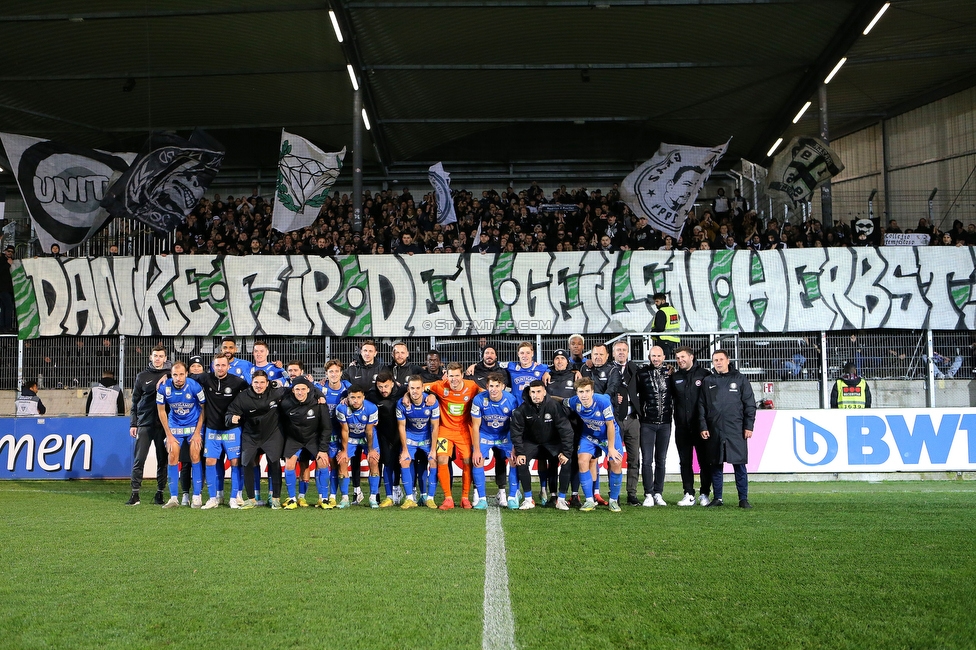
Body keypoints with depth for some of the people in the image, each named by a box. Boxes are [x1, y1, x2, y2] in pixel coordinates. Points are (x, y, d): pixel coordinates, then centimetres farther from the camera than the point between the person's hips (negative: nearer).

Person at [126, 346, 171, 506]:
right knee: (138, 459, -2)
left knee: (162, 460, 4)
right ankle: (135, 493, 4)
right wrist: (133, 424, 7)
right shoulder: (142, 376, 10)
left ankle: (160, 493, 11)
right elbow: (135, 401, 11)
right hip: (144, 424, 1)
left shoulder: (170, 375, 6)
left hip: (163, 425, -1)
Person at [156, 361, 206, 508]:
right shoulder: (163, 388, -17)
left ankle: (197, 497, 0)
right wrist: (168, 435, -4)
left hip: (194, 425, -2)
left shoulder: (195, 387, -21)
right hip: (174, 426, 2)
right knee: (173, 459, -5)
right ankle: (174, 498, 1)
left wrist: (197, 432, -9)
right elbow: (161, 411, -3)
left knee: (195, 457, -8)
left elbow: (203, 408, -7)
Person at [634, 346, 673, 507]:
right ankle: (648, 495, 2)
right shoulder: (641, 373, -1)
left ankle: (658, 494, 14)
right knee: (647, 460, -3)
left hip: (665, 422, 2)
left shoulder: (669, 373, 6)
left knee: (661, 460, 8)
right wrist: (640, 411, -7)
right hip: (647, 423, -2)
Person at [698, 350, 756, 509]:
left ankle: (743, 498, 6)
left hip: (736, 430, -2)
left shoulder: (740, 379, 6)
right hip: (714, 430, 2)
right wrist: (703, 427, 0)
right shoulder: (707, 381, 11)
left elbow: (750, 404, 4)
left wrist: (749, 426, -2)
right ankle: (717, 498, 13)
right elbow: (701, 406, 9)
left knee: (740, 465, -1)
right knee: (716, 466, 5)